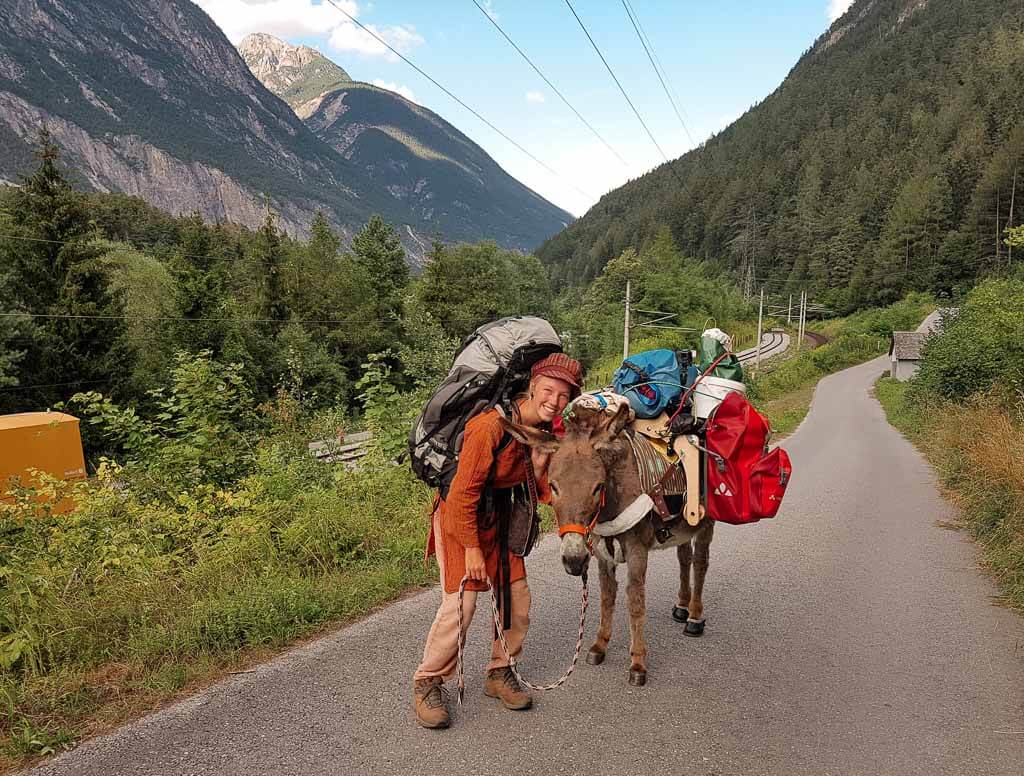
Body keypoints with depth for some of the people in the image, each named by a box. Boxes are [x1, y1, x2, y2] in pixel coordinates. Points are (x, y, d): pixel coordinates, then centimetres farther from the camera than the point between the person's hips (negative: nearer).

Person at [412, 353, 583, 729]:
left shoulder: (545, 431, -5)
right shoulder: (491, 425, -28)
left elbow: (542, 493, 4)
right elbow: (464, 491, -23)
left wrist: (540, 462, -16)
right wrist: (472, 548, -18)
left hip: (500, 517, 7)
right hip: (460, 515, -7)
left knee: (517, 597, 6)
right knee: (461, 602, -12)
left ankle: (499, 673, 26)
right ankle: (427, 683, 7)